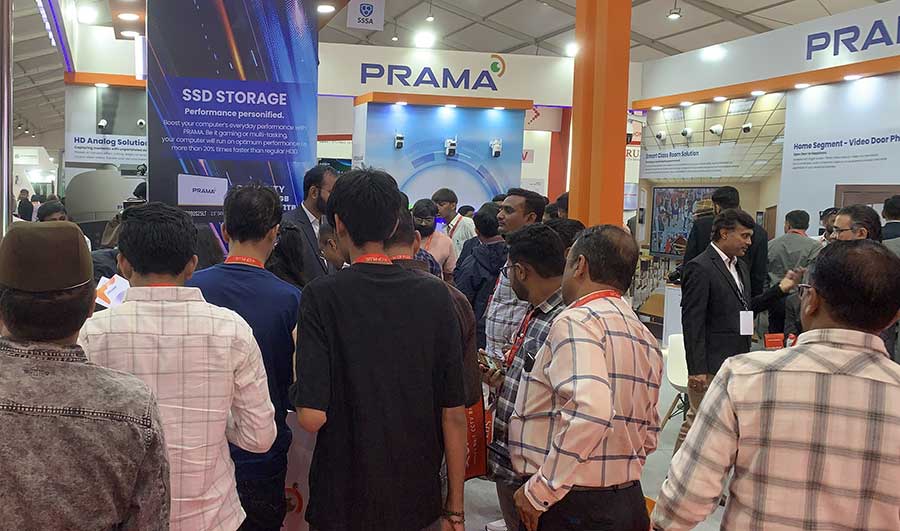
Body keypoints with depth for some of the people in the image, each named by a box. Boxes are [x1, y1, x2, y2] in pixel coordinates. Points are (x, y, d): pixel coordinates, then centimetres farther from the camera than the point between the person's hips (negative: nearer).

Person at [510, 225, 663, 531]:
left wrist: (540, 491, -23)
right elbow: (649, 433, 18)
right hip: (629, 501, 8)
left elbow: (590, 410, -31)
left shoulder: (577, 322, -15)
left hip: (571, 506, -8)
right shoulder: (645, 336, 12)